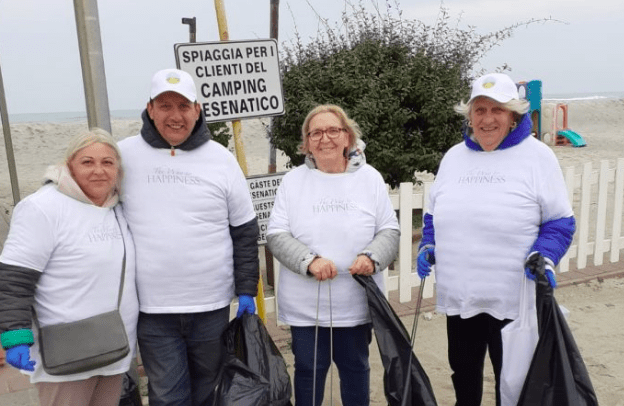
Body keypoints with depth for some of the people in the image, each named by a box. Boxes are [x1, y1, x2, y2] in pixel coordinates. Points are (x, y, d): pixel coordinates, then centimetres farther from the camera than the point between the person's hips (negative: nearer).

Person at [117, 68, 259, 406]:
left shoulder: (221, 159, -2)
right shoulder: (125, 155, -4)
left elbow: (244, 231, 3)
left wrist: (247, 290, 0)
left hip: (213, 303, 1)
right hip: (151, 307, -1)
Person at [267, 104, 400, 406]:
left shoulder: (370, 178, 1)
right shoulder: (293, 180, -1)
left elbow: (390, 230, 2)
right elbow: (276, 235, -4)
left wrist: (372, 257, -18)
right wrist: (309, 261, -20)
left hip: (356, 302, 1)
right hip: (305, 305, 0)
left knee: (355, 367, 17)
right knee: (309, 369, 13)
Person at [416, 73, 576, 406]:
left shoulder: (538, 156, -6)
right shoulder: (454, 156, 8)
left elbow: (560, 222, -3)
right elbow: (433, 215, 16)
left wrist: (544, 255, -20)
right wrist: (428, 246, 0)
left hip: (515, 300, -4)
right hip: (458, 296, 4)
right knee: (463, 374, 21)